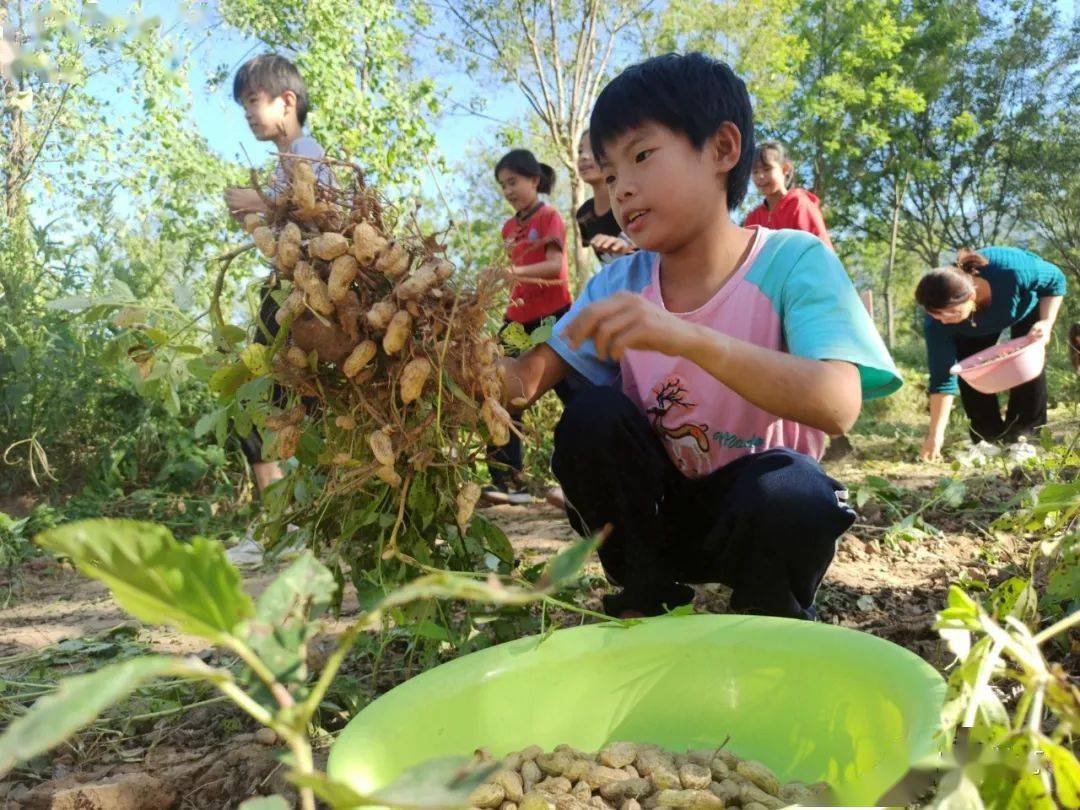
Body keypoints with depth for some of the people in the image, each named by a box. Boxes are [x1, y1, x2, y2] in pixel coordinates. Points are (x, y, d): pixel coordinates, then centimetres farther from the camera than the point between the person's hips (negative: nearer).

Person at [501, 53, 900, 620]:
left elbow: (838, 405, -33)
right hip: (656, 508, 3)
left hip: (761, 511, -3)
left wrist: (687, 337, -46)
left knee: (790, 487, -35)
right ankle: (647, 601, -2)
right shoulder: (620, 285, -7)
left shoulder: (792, 262, -18)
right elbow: (532, 375, -10)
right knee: (591, 416, -23)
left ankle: (769, 620, -2)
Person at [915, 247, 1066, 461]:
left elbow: (1056, 279, -22)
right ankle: (990, 441, 1)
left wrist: (1046, 322, -37)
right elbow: (942, 377, -33)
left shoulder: (1013, 270, -46)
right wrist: (935, 435, -36)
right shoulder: (938, 322, -39)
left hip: (1027, 303, -1)